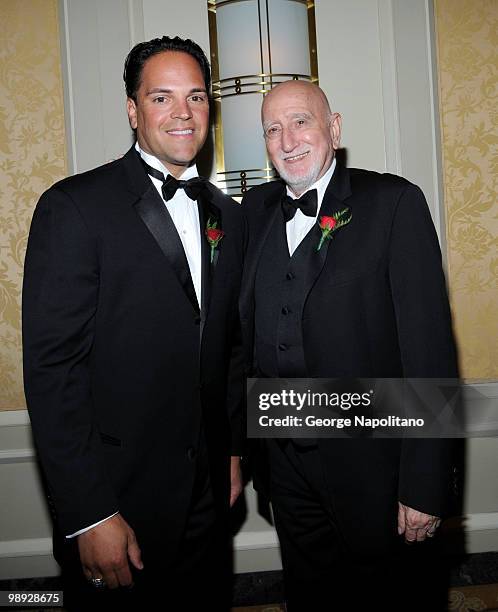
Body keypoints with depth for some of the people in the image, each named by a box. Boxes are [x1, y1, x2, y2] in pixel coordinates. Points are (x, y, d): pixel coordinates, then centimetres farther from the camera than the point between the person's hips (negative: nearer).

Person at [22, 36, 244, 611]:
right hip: (114, 501, -5)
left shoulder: (227, 215, 7)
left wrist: (232, 450, 12)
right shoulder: (75, 206, -13)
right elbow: (51, 366, -17)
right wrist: (89, 516, -17)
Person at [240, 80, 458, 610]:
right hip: (286, 461, 5)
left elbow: (428, 345, -14)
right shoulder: (256, 209, 6)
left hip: (372, 462, -4)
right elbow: (249, 326, 7)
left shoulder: (393, 202, -10)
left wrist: (425, 484, -15)